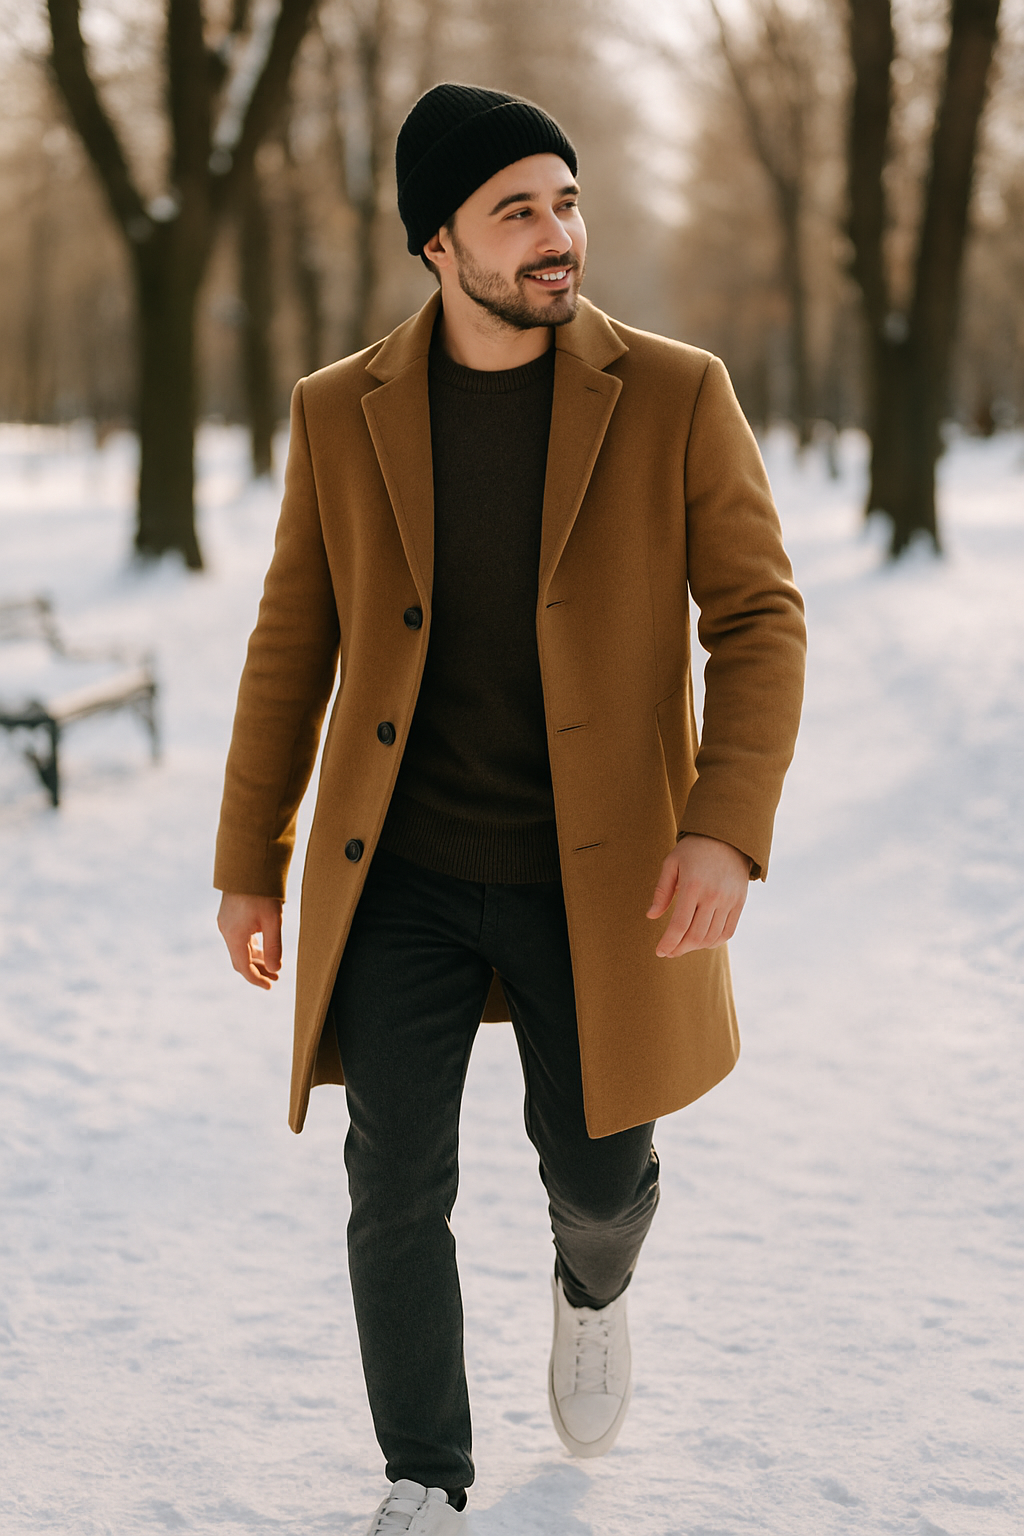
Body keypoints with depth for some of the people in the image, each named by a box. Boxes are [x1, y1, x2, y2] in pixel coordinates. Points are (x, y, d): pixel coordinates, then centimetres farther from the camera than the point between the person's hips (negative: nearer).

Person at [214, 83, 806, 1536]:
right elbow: (293, 644, 5)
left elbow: (759, 616, -7)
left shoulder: (676, 396, -7)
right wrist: (249, 863, 6)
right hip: (398, 876, 1)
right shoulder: (341, 414, -1)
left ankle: (592, 1283, 48)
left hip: (598, 875, -1)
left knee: (598, 1169, 11)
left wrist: (729, 828, -20)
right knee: (396, 1184, 0)